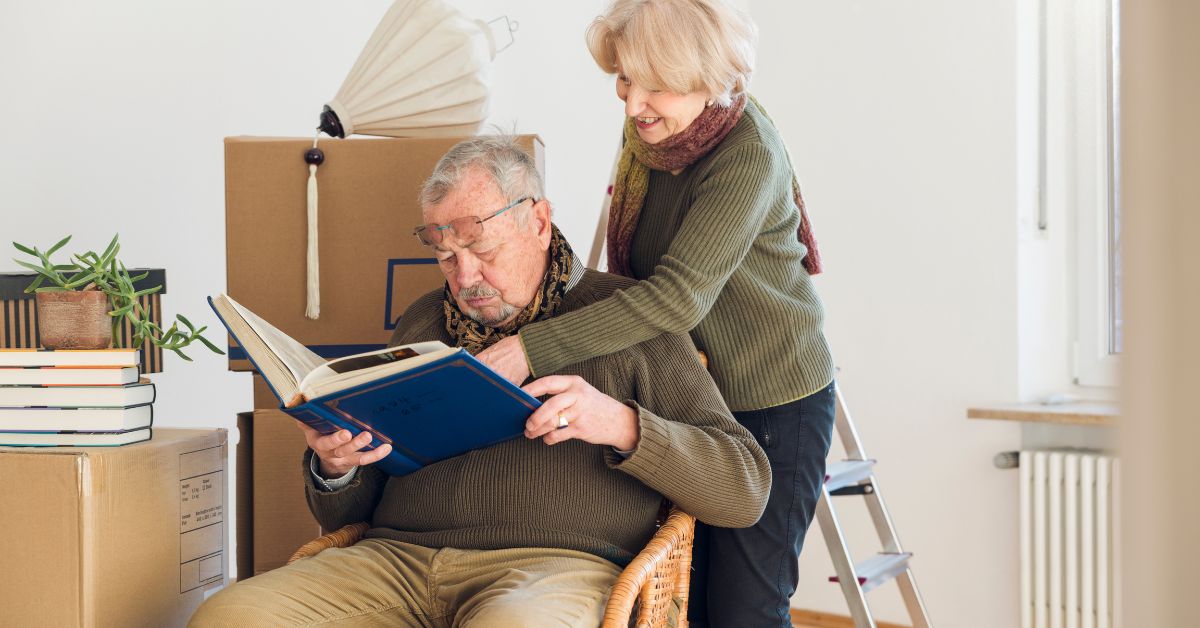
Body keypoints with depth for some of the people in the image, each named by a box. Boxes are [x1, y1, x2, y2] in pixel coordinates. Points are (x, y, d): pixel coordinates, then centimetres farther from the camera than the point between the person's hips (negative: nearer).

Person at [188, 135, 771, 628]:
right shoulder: (423, 323, 24)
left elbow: (745, 491, 4)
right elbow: (342, 513, 27)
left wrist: (622, 424, -11)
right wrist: (333, 467, 2)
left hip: (557, 564, -4)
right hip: (397, 556, 4)